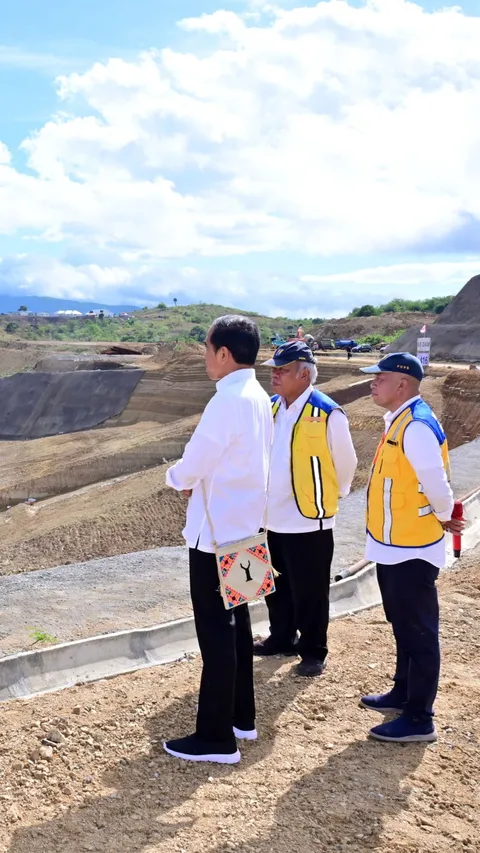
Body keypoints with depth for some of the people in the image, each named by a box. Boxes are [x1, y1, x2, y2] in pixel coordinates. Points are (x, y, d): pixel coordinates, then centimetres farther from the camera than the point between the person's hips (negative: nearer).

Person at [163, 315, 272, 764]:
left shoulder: (227, 401, -22)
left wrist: (176, 477, 2)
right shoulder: (258, 398, 7)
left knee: (215, 630, -1)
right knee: (235, 622, 18)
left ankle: (216, 737, 9)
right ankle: (240, 717, 30)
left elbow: (194, 463, -18)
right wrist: (201, 479, 8)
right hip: (243, 526, 9)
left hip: (215, 531, -9)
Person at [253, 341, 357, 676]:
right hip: (273, 517, 6)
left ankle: (313, 652, 20)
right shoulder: (270, 408, 4)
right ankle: (281, 639, 37)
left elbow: (345, 463, -4)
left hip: (310, 519, -6)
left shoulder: (328, 414, -16)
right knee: (277, 587, 19)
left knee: (309, 592, 5)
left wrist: (331, 495, 10)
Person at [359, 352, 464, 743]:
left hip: (411, 549, -10)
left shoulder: (416, 426, -23)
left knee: (419, 633, 1)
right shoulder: (399, 420, 9)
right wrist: (441, 516, 13)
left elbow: (436, 483, -24)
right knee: (404, 628, 22)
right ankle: (403, 693, 37)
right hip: (394, 545, 10)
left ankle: (419, 719, 11)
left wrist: (444, 517, -5)